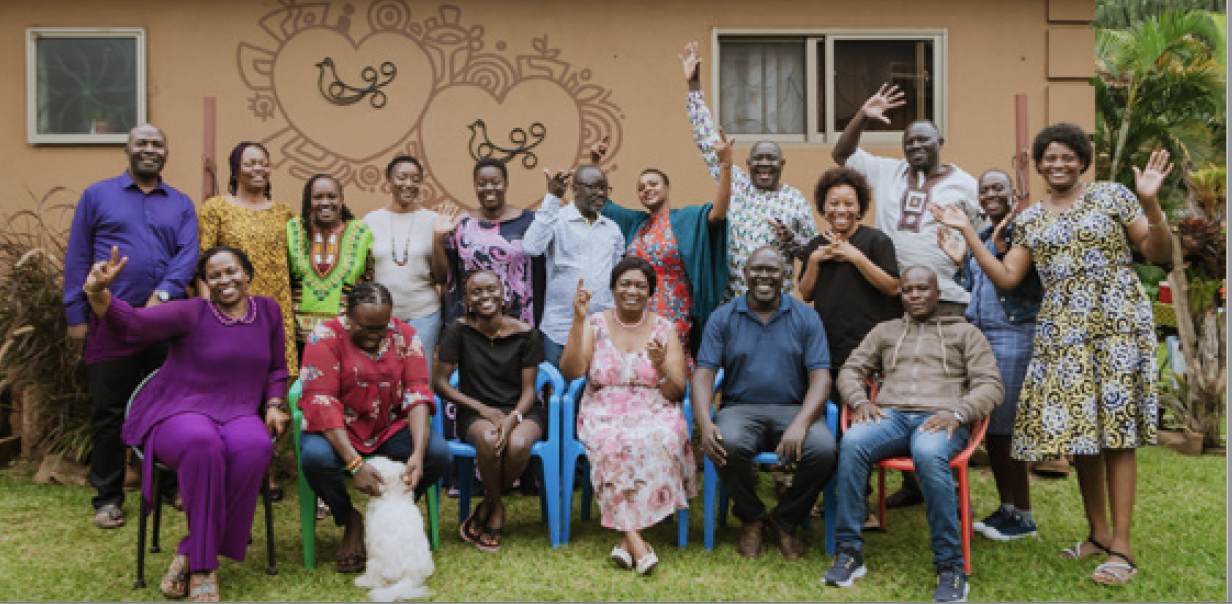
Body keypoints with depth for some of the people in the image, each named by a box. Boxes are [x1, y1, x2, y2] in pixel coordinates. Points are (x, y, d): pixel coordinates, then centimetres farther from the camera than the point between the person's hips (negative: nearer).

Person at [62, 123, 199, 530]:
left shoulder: (181, 204, 12)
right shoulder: (97, 195, 8)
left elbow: (188, 254, 0)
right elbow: (76, 258, 5)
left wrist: (163, 296, -16)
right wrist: (76, 317, -1)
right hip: (111, 323, -1)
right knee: (109, 413, 3)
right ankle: (108, 498, 13)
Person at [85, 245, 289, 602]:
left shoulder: (268, 311, 12)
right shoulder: (191, 314, -2)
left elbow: (277, 368, 22)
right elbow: (130, 323, -16)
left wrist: (275, 404, 4)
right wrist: (98, 293, -35)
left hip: (239, 415, 3)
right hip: (179, 413, -3)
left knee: (256, 447, -35)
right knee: (201, 444, -40)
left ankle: (190, 554, -20)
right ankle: (204, 568, -24)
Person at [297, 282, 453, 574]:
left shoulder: (404, 336, -3)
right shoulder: (326, 337, -13)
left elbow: (417, 393, -11)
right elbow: (322, 403, -21)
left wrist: (418, 453, -28)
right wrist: (354, 463, -32)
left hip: (390, 430, 3)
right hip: (336, 431, -2)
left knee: (439, 454, -24)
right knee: (315, 457, -36)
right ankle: (351, 522, -4)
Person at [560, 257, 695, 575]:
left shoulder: (665, 329, 9)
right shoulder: (595, 324, 9)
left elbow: (677, 394, 5)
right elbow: (571, 372, -7)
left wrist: (661, 367, -16)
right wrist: (578, 321, -13)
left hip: (654, 412, 1)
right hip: (604, 413, 0)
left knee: (659, 441, -33)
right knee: (612, 444, -34)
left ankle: (628, 536, -26)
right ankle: (637, 541, -32)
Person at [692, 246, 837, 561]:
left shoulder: (805, 317, 7)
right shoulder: (723, 317, 8)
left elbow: (820, 378, -2)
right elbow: (703, 374, 0)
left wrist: (800, 424, -21)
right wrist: (705, 424, -20)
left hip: (794, 408, 0)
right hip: (741, 408, 0)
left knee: (823, 449, -30)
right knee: (727, 445, -34)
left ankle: (786, 520, 1)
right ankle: (752, 517, -1)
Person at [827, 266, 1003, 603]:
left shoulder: (965, 332, 20)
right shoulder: (885, 331, 29)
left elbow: (990, 385, 9)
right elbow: (851, 370, 23)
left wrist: (957, 414, -10)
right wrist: (860, 402, 0)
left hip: (940, 419, -2)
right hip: (891, 415, 3)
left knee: (929, 454, -40)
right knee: (852, 442, -33)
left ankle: (950, 566, -30)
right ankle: (849, 551, -26)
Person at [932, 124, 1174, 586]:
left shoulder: (1112, 196, 4)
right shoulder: (1030, 219, 15)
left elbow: (1159, 254, 0)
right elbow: (1006, 277, 8)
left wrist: (1151, 204, -16)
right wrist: (967, 230, 6)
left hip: (1117, 325, -4)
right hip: (1062, 333, 4)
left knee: (1115, 428, -6)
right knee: (1079, 428, 6)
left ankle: (1122, 548, -2)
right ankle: (1098, 533, 19)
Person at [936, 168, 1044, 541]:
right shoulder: (979, 239, 17)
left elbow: (1034, 290, -16)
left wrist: (1001, 250, -24)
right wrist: (960, 262, 10)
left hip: (1013, 337, -8)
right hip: (978, 335, 8)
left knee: (1005, 429, -5)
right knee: (989, 429, 9)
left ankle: (1023, 516, 6)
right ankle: (1007, 508, 20)